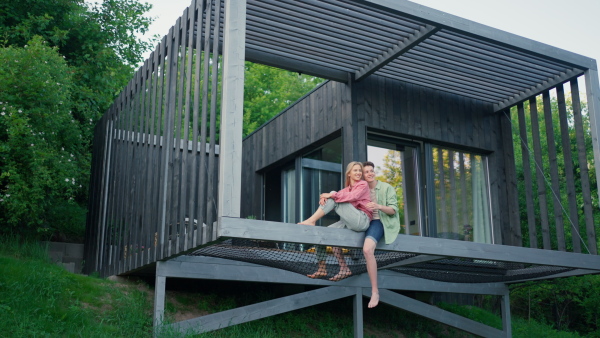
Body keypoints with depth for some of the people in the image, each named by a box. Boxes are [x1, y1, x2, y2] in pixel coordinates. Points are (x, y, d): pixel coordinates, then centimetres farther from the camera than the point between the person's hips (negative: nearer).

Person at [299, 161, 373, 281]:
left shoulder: (363, 185, 5)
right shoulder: (347, 189, 23)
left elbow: (352, 196, -18)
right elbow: (332, 195, 7)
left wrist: (332, 195, -18)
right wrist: (324, 197, -16)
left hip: (361, 220, -7)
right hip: (349, 224, 7)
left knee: (334, 200, -15)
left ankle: (311, 221, -16)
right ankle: (322, 269, -8)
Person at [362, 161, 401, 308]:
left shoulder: (386, 188, 2)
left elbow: (393, 210, -3)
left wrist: (378, 206, -23)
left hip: (379, 222, -6)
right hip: (365, 222, 6)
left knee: (367, 249, -36)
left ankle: (375, 292, -30)